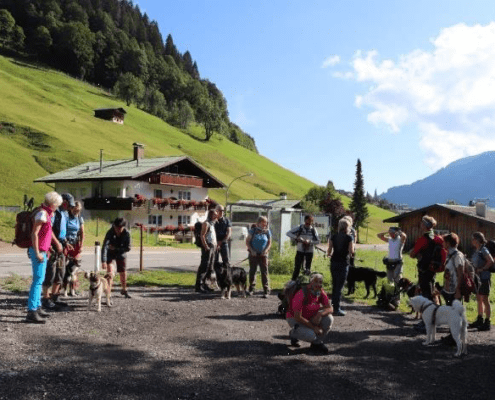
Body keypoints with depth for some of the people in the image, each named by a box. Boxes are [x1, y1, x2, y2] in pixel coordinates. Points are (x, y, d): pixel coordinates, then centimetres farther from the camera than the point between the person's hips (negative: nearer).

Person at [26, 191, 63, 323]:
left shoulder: (46, 213, 14)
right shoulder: (42, 213, -16)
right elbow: (34, 234, -21)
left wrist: (57, 242, 40)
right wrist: (37, 253, -22)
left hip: (42, 251, 10)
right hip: (38, 251, -10)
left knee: (39, 279, 16)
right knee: (38, 280, -11)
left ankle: (37, 307, 26)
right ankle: (31, 312, -11)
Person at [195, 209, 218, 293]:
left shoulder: (213, 224, 21)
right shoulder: (206, 223, -8)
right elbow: (202, 236, -16)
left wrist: (215, 245, 16)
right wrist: (206, 247, -21)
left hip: (213, 247, 10)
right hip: (207, 247, -10)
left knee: (210, 267, 10)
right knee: (204, 266, -12)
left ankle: (203, 284, 17)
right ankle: (198, 286, -12)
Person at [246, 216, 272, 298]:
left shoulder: (267, 232, 5)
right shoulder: (252, 231, 0)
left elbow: (269, 243, 9)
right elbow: (247, 241, 1)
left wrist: (266, 250, -9)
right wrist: (252, 250, -11)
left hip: (263, 255, 0)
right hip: (253, 254, 0)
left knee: (264, 272, -4)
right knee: (252, 271, 8)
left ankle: (266, 291, -1)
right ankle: (251, 289, 21)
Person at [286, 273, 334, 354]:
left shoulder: (321, 293, -8)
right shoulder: (301, 294, -28)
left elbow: (330, 309, -9)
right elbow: (298, 317, -28)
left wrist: (319, 314, -31)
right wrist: (314, 327, -26)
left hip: (310, 318, 6)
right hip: (295, 319, -6)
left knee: (329, 318, -20)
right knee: (310, 335, -32)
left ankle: (316, 343, -2)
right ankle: (294, 333, 3)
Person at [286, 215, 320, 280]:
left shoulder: (313, 230, -2)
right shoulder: (299, 228, -4)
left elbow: (318, 241, -3)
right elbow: (288, 233, -7)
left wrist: (309, 242, -20)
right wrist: (296, 237, -23)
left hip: (309, 251, 1)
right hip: (300, 250, -1)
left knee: (308, 269, 6)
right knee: (297, 267, -1)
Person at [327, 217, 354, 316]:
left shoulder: (333, 237, 2)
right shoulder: (349, 238, -9)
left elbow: (329, 252, 0)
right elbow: (351, 252, -12)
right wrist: (351, 254, 10)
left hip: (334, 262, 4)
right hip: (344, 263, -4)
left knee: (335, 285, 17)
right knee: (340, 286, 0)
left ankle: (334, 306, 25)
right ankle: (336, 309, 2)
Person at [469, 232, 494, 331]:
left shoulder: (483, 250, -14)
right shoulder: (476, 251, 12)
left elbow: (491, 261, -23)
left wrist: (482, 269, -20)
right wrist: (474, 270, 5)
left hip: (484, 277, -9)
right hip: (478, 277, 9)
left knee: (485, 300, -4)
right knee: (479, 299, 15)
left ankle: (487, 323, 1)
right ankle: (479, 320, 25)